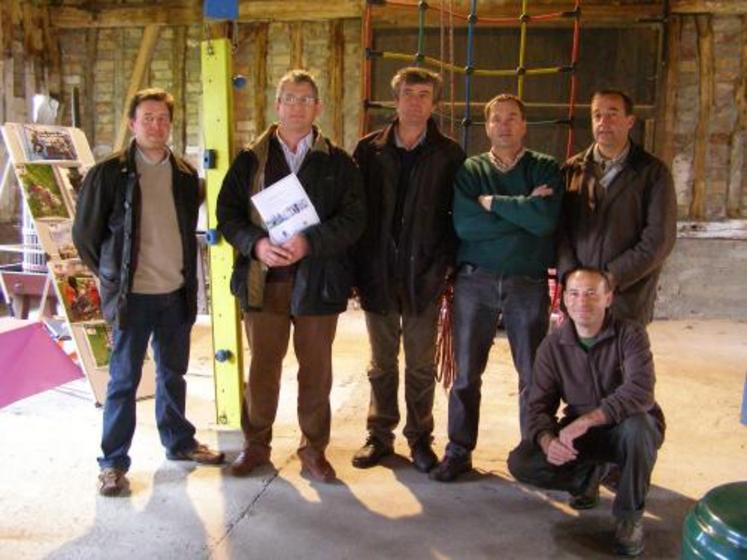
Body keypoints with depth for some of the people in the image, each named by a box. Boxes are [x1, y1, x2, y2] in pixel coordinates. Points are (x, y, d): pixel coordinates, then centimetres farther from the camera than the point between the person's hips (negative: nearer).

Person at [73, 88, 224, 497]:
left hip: (176, 293, 4)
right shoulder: (109, 172, -7)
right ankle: (113, 462, 15)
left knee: (173, 373, 17)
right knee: (124, 380, 3)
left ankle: (179, 442, 33)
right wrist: (112, 276, 3)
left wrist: (188, 278, 11)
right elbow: (85, 234, -1)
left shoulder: (185, 175, 6)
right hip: (132, 295, -4)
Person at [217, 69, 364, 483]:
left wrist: (310, 243, -18)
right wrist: (256, 244, -15)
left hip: (317, 281, 0)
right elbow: (227, 213, 3)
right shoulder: (250, 160, 8)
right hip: (263, 279, 1)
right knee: (261, 367, 10)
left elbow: (353, 218, -3)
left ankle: (314, 449, 24)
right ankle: (256, 444, 27)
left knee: (316, 369, 8)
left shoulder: (337, 162, 5)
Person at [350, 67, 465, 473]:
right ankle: (380, 435, 26)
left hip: (424, 273, -1)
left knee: (421, 366, 9)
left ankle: (420, 438, 24)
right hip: (378, 272, 1)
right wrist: (357, 265, -4)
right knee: (381, 363, 13)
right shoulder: (369, 149, 3)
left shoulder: (449, 154, 1)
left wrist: (448, 262, -7)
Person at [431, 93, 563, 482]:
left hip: (529, 284, -1)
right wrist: (523, 209, -10)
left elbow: (546, 219, -16)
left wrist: (492, 202, -10)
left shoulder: (546, 169, 4)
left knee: (534, 375, 6)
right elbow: (463, 224, -11)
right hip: (474, 281, 1)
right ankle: (458, 451, 19)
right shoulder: (469, 170, 7)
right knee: (466, 373, 7)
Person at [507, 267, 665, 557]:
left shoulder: (630, 334, -18)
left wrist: (585, 420, -43)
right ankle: (588, 475, 12)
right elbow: (539, 406, -9)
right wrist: (547, 440, -31)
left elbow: (640, 391, -34)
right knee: (520, 463, -18)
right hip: (579, 435, 3)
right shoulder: (552, 346, -7)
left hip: (627, 432, -3)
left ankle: (630, 515, -14)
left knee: (636, 423, -39)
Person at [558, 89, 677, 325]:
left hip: (627, 298, -2)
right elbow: (560, 228, 3)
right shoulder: (573, 169, 9)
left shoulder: (653, 172, 1)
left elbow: (659, 238, -6)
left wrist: (612, 278, -13)